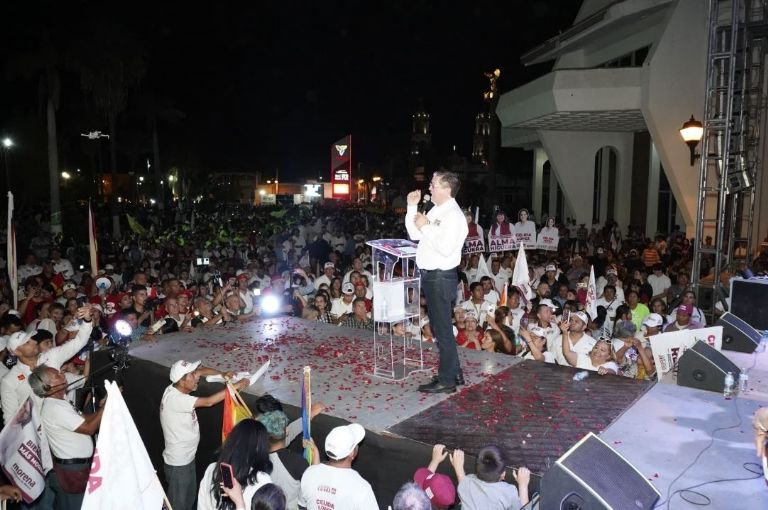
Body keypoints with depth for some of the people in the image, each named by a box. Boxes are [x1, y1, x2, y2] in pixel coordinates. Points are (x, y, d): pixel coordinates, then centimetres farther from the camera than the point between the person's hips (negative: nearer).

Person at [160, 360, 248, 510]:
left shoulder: (177, 388, -6)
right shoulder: (175, 399, -33)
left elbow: (201, 370, 6)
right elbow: (208, 402, -37)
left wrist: (222, 374, -8)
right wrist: (235, 386, -33)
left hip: (187, 457, 9)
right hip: (178, 463, -9)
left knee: (189, 498, 27)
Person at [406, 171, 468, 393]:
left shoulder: (453, 216, -17)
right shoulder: (436, 211, 13)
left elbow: (445, 248, -27)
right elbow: (414, 235, 15)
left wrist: (426, 226, -19)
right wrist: (412, 207, 7)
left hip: (441, 277, -10)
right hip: (430, 275, 10)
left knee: (442, 329, -1)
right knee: (439, 327, 19)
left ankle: (446, 381, 11)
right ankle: (453, 371, 32)